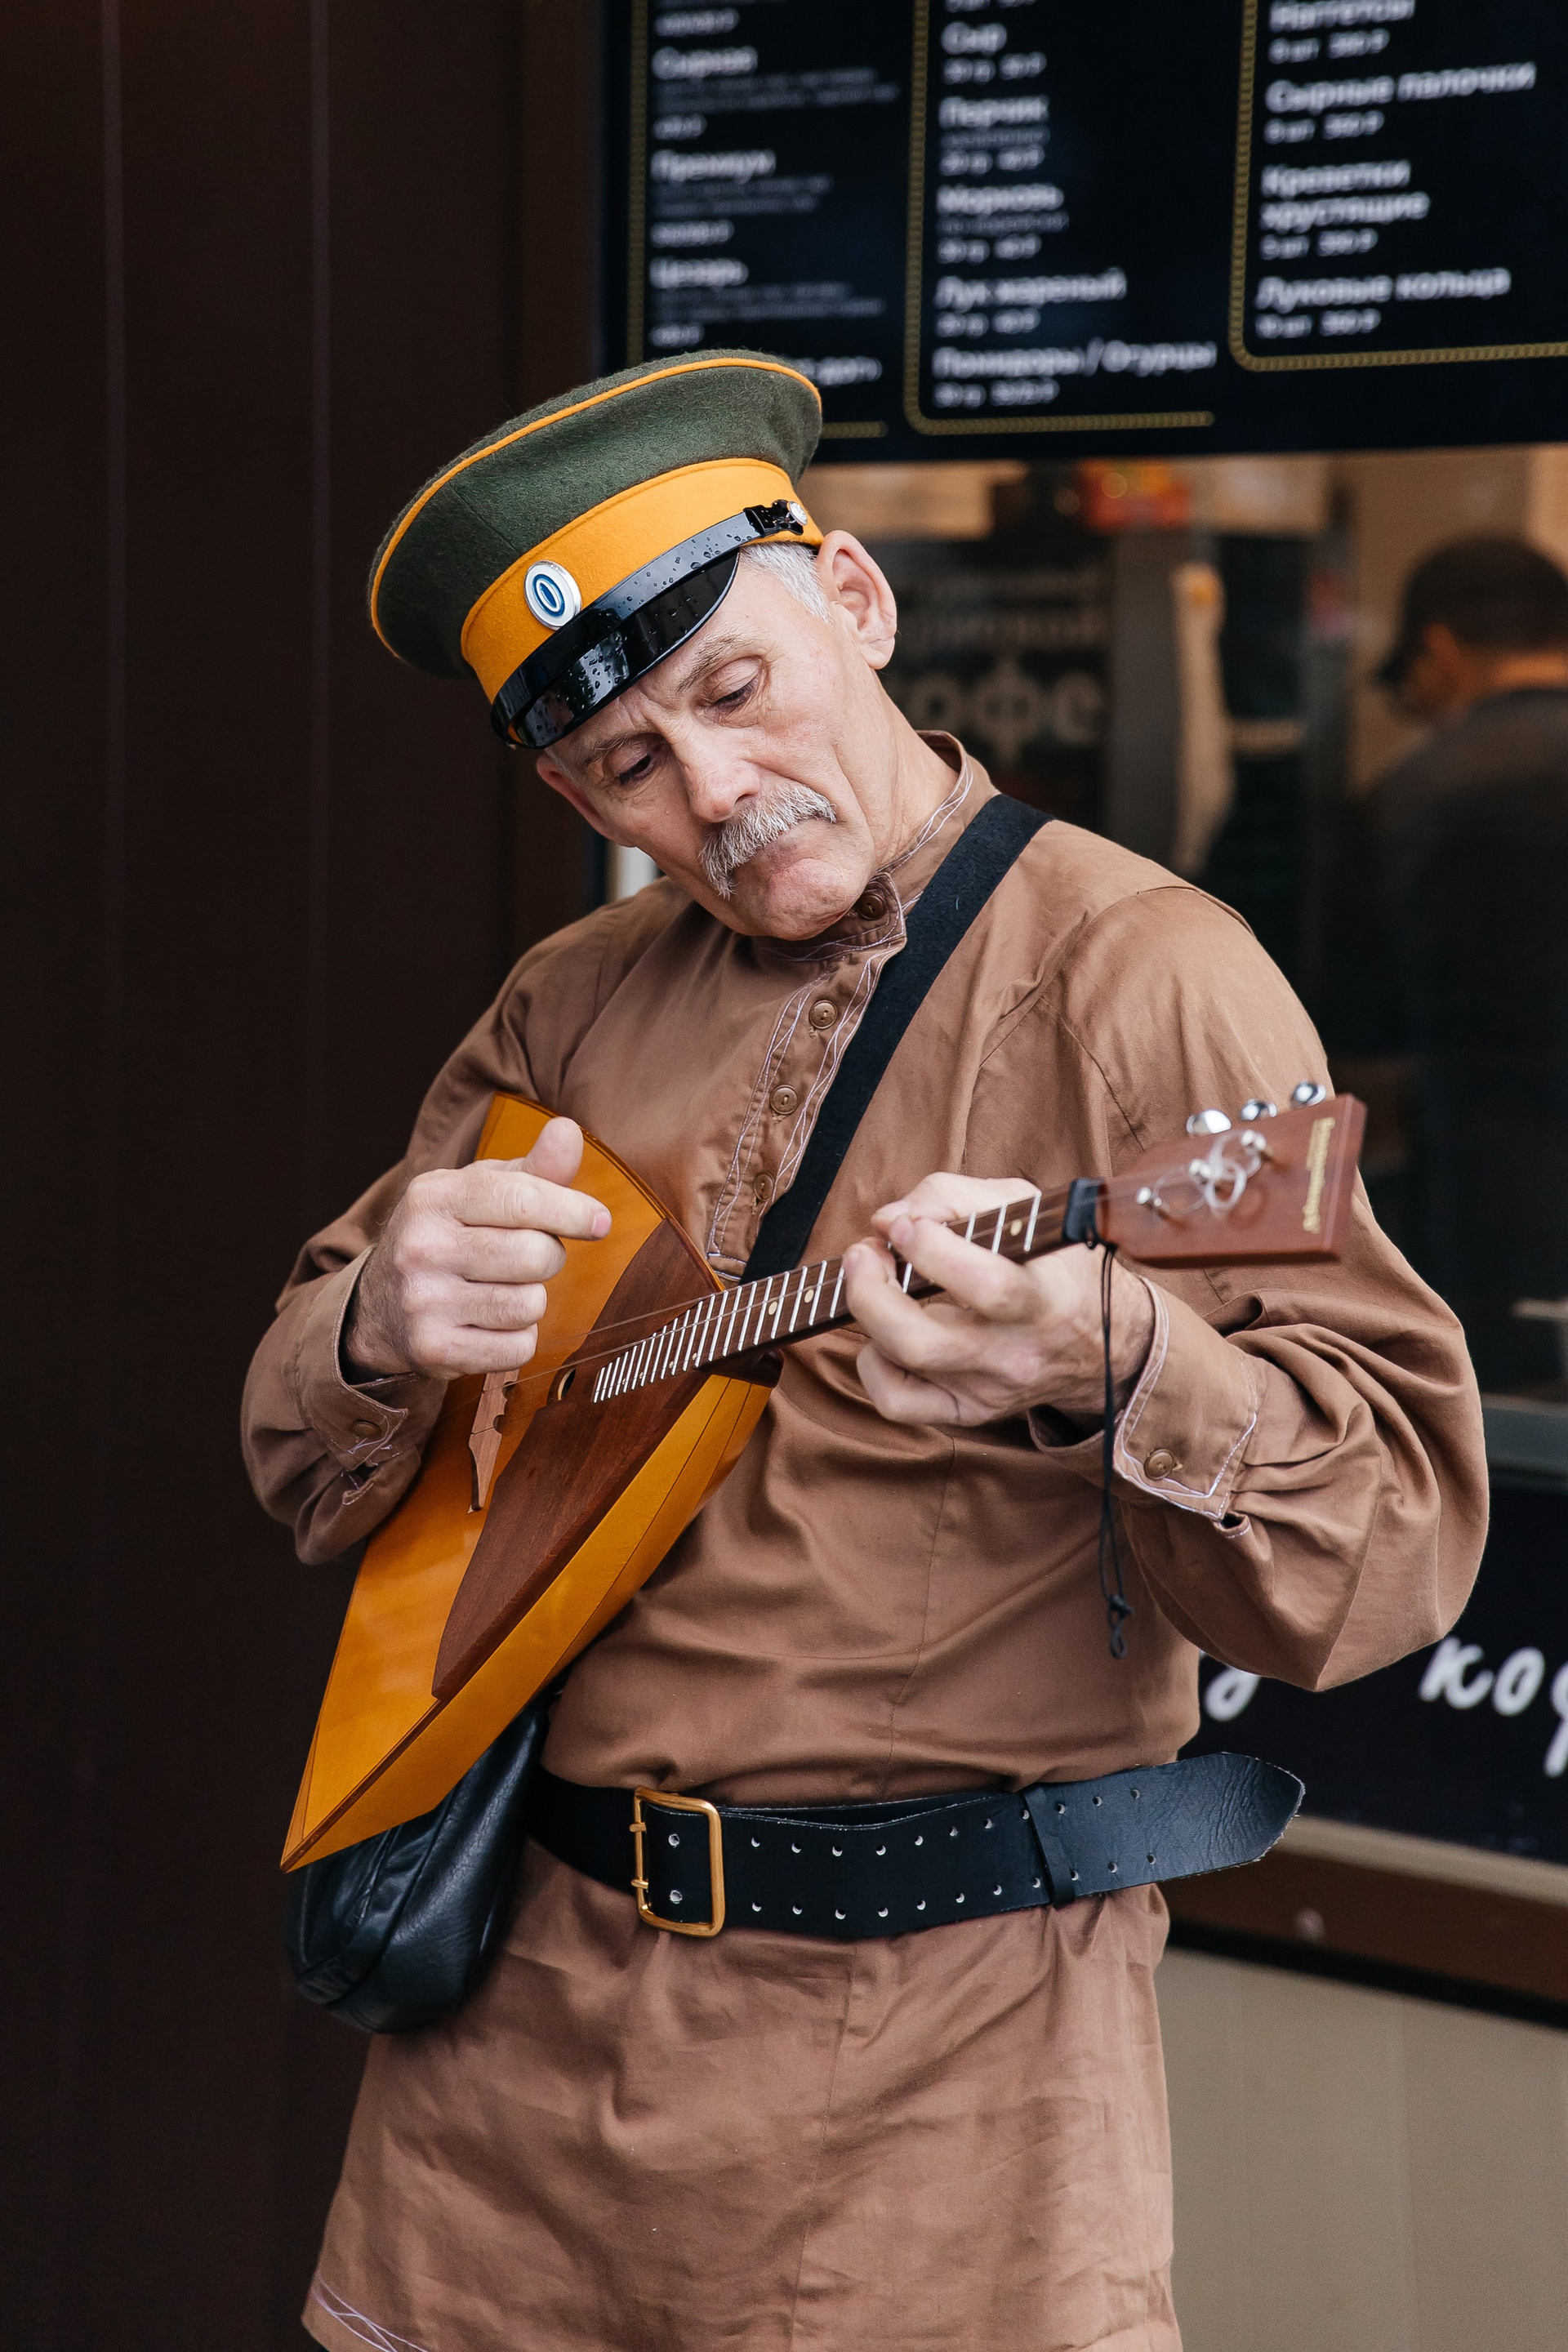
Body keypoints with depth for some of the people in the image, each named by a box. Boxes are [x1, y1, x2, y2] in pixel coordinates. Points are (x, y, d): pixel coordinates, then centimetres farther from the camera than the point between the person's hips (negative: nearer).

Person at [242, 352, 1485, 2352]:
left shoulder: (1134, 974, -9)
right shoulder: (569, 1011, 11)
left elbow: (1405, 1526, -18)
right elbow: (305, 1468, 14)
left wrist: (1109, 1363, -38)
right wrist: (383, 1329, -9)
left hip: (935, 2039, -5)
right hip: (512, 1993, 5)